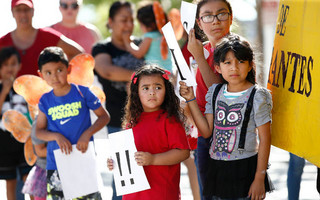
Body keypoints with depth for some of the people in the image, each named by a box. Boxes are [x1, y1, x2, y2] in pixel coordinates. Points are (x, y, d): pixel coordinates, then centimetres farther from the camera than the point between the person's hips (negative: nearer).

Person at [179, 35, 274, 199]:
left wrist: (259, 178, -11)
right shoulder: (215, 93, 7)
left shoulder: (257, 96, -8)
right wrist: (191, 99, -1)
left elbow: (264, 139, -8)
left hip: (245, 168, -5)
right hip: (217, 167, 5)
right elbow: (207, 131, 5)